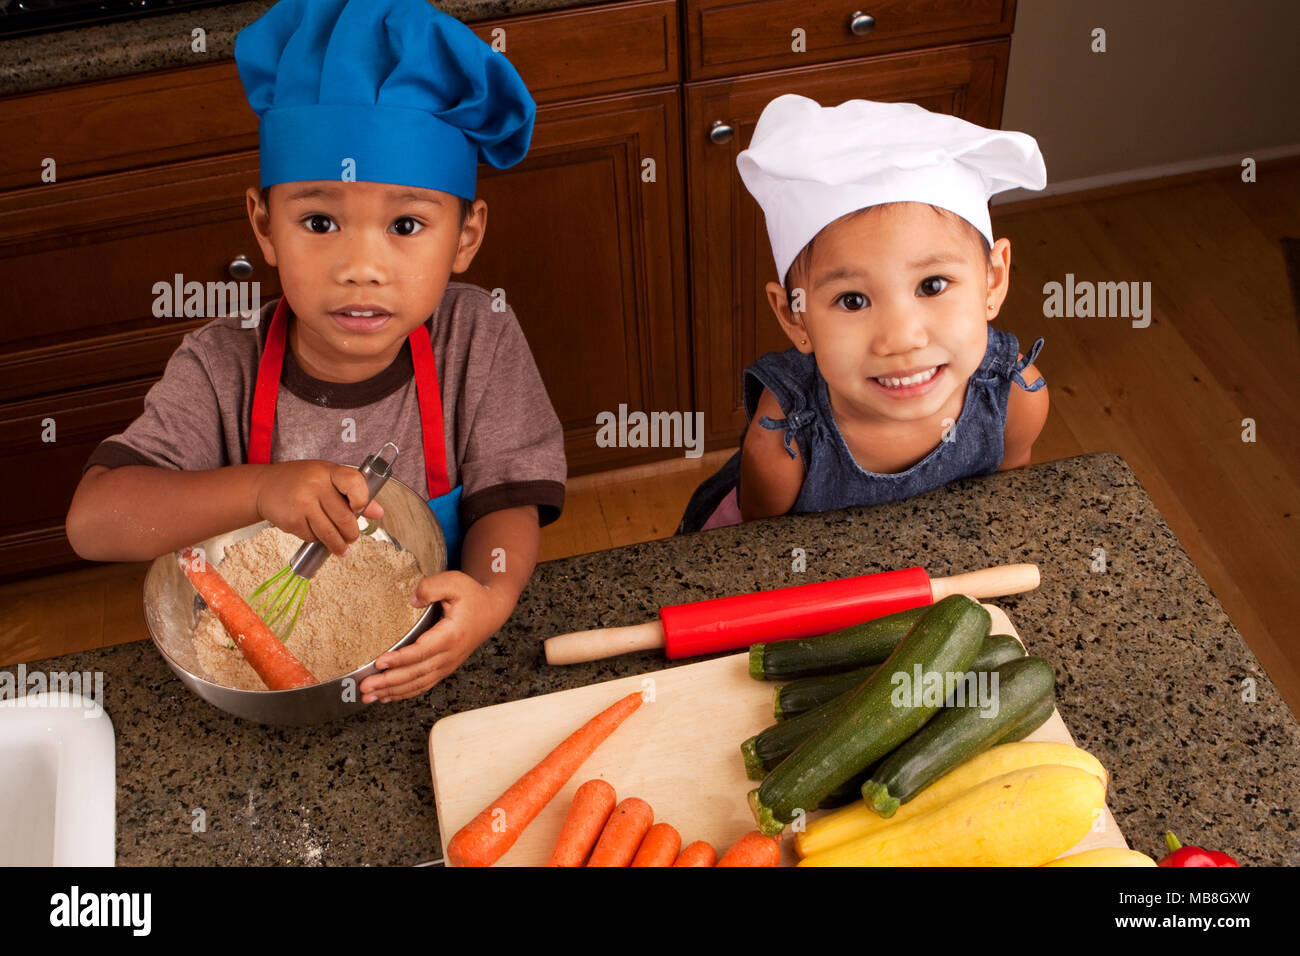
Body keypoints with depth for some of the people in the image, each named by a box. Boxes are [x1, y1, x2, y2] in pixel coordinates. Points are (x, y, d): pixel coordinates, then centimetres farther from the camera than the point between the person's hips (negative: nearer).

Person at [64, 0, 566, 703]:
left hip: (431, 658, 1)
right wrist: (260, 489, -33)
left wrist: (492, 592, -34)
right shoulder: (221, 369, -11)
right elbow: (92, 521, -16)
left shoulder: (477, 336, -10)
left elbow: (507, 502, -10)